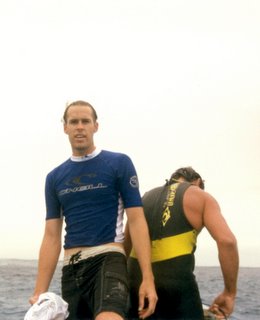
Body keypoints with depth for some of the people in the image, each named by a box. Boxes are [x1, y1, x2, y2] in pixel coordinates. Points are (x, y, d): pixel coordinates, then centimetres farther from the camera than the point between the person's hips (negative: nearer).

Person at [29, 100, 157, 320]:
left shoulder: (119, 163, 2)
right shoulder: (55, 177, 13)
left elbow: (137, 220, -3)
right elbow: (52, 236, 12)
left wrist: (147, 278, -11)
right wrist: (40, 291, 5)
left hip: (108, 258, -5)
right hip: (71, 268, 5)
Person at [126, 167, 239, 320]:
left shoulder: (146, 197, 22)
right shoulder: (200, 197, 7)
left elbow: (124, 247, 21)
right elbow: (227, 241, -7)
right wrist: (230, 292, -3)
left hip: (137, 279, 5)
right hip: (176, 280, -5)